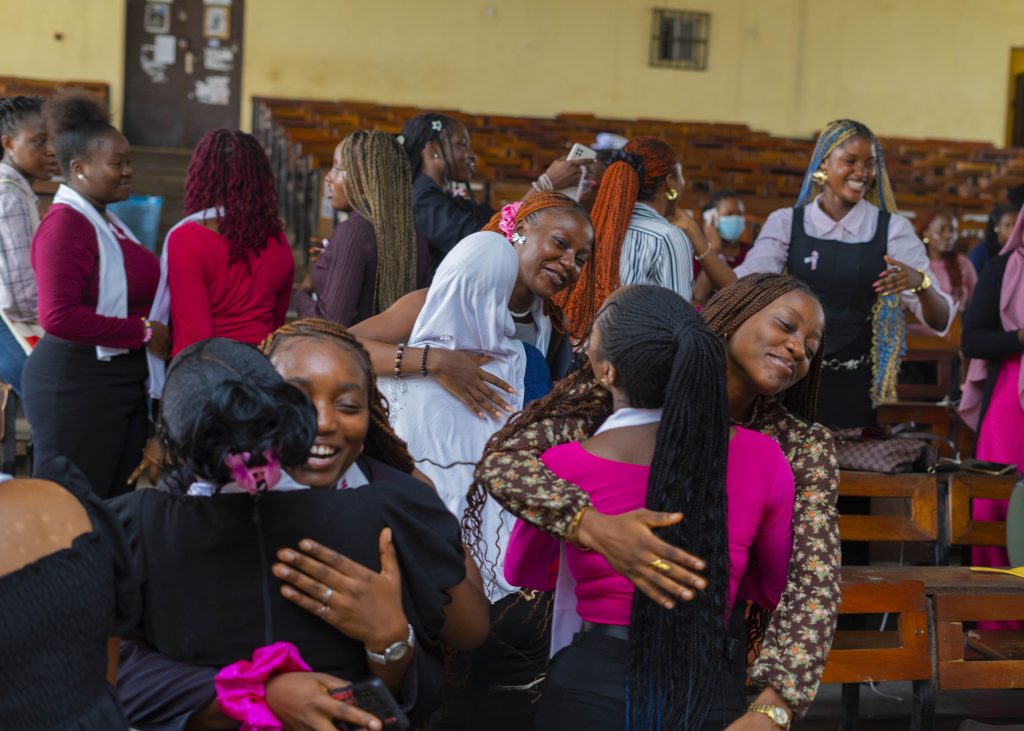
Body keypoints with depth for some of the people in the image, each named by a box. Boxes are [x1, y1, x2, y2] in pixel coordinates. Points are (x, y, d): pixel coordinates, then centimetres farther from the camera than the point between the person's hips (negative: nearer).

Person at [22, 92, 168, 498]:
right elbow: (59, 317, -25)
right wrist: (143, 332, -19)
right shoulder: (66, 223, -16)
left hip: (124, 383, 9)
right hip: (77, 386, -9)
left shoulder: (106, 221, 13)